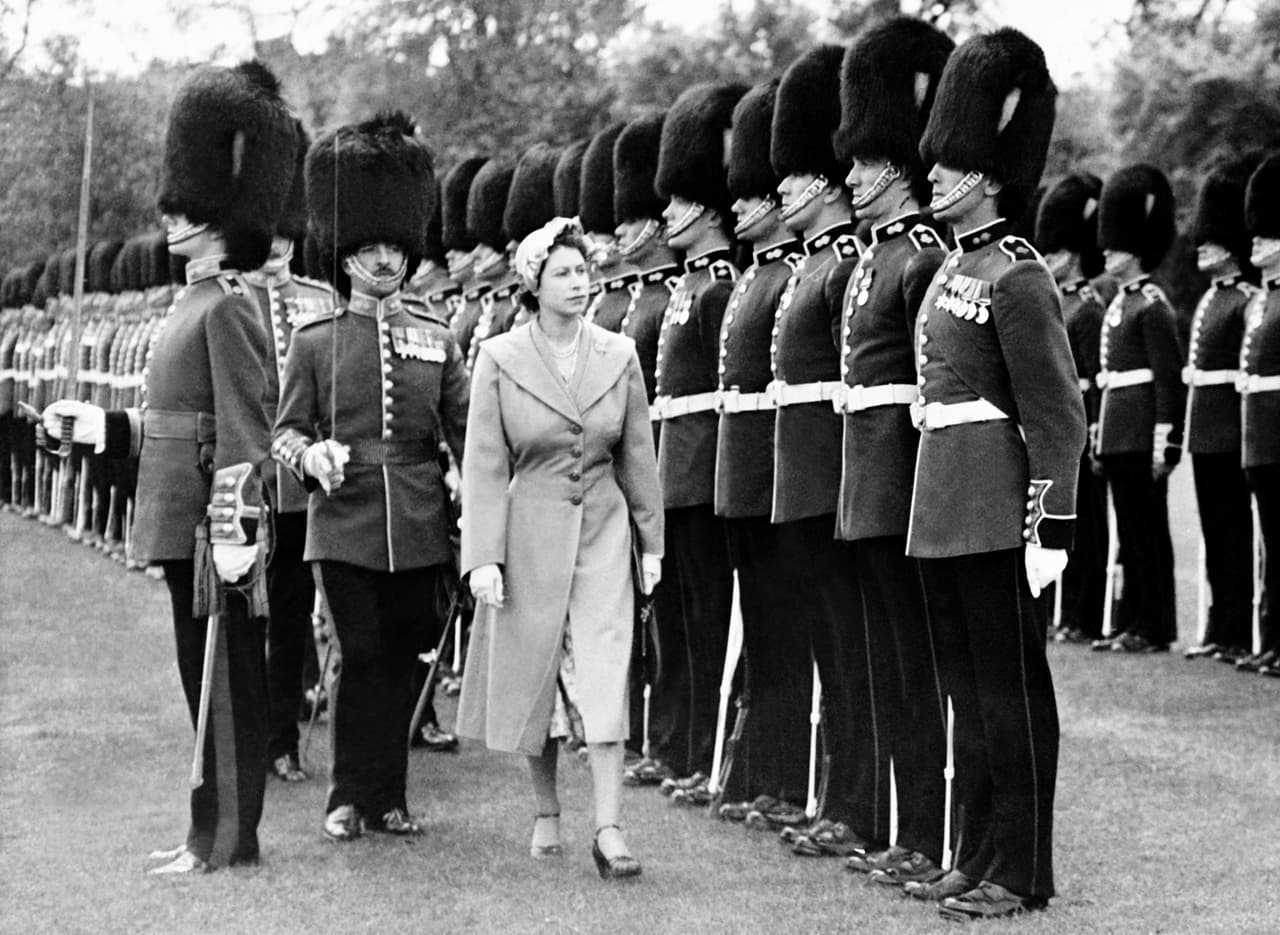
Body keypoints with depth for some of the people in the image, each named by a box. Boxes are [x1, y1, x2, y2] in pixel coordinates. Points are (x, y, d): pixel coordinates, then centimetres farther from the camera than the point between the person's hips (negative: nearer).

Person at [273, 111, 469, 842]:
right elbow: (285, 430, 5)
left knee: (402, 657, 7)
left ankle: (388, 795, 18)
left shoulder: (435, 338, 7)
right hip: (346, 521, -2)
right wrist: (310, 454, -18)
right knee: (362, 655, -3)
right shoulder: (315, 340, 3)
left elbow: (465, 432, 7)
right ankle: (351, 798, 9)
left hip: (419, 525, 2)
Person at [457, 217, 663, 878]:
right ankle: (546, 814, 24)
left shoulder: (618, 357, 1)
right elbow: (483, 464, -6)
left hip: (601, 532, 1)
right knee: (531, 677, 8)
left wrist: (651, 542, 10)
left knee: (603, 675, -8)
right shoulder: (498, 359, -6)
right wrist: (483, 556, -12)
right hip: (528, 533, -1)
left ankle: (608, 828, -9)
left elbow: (637, 456, 8)